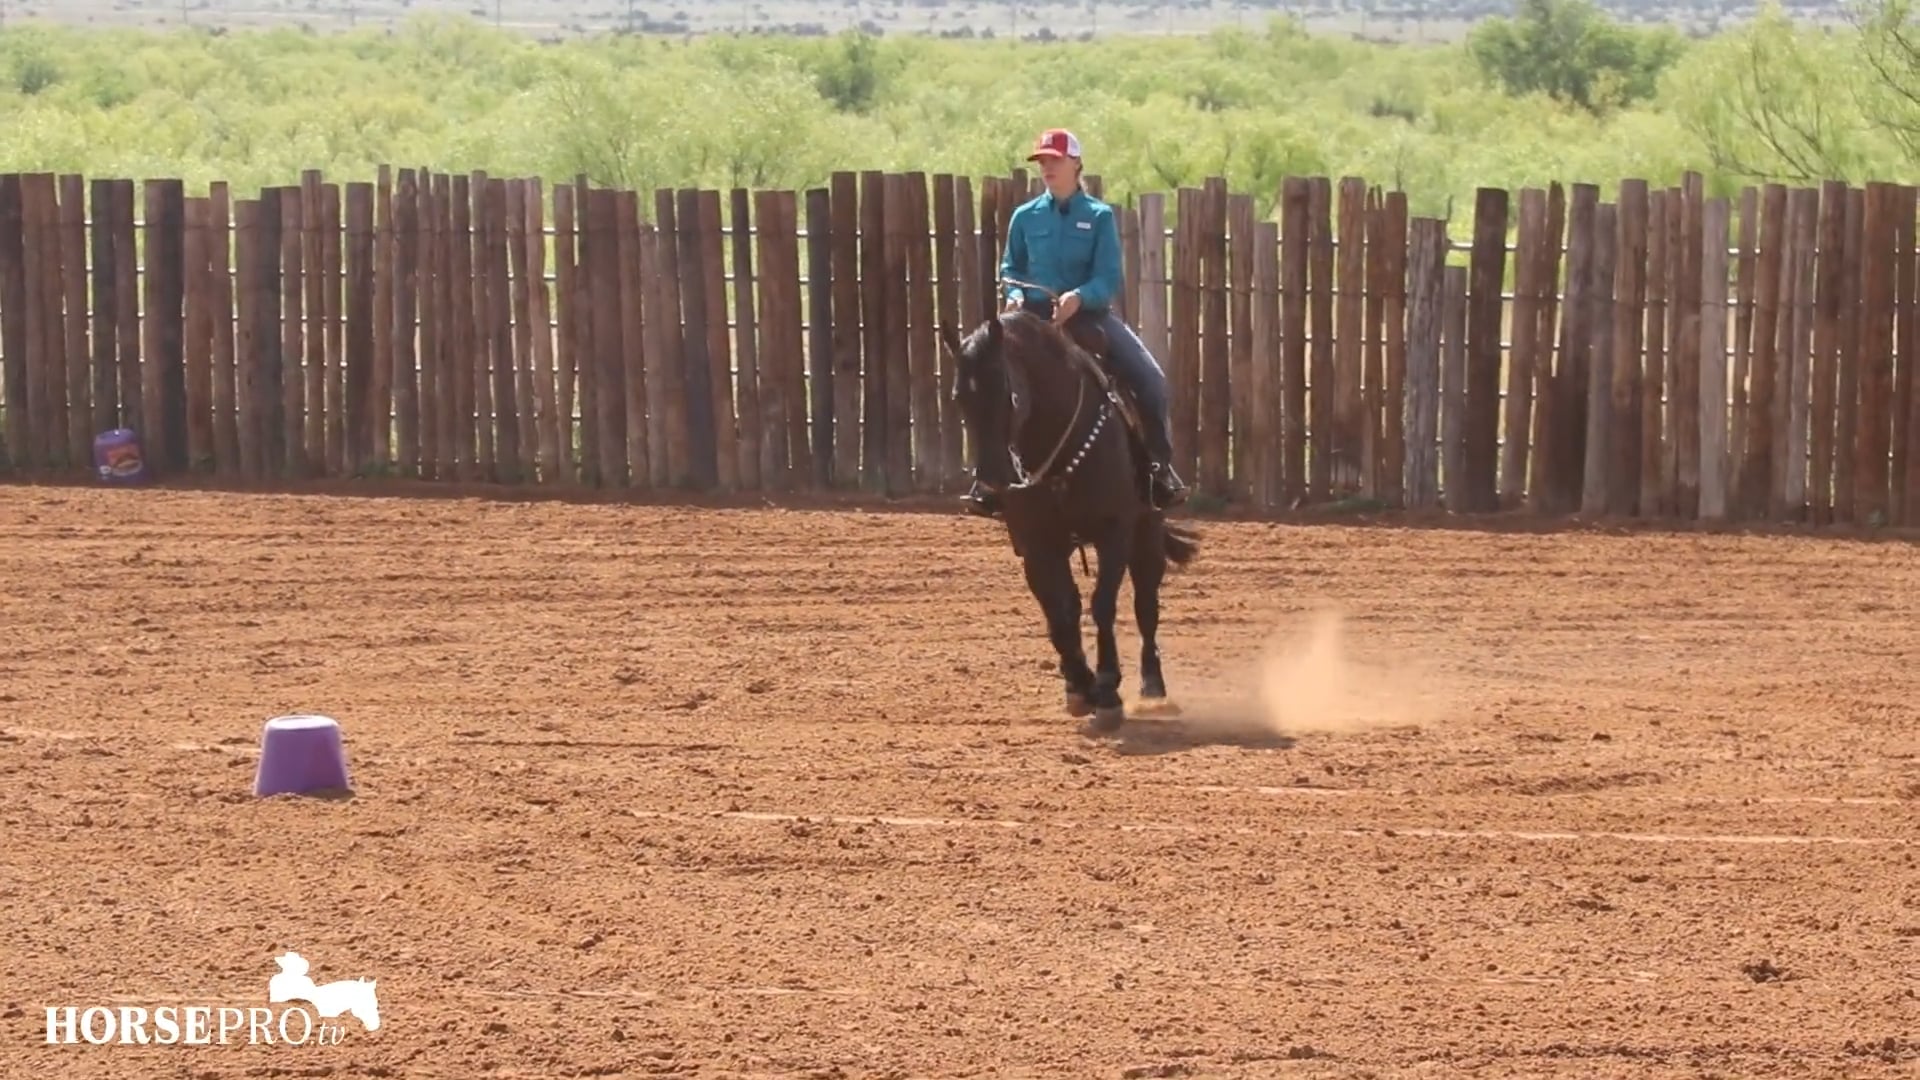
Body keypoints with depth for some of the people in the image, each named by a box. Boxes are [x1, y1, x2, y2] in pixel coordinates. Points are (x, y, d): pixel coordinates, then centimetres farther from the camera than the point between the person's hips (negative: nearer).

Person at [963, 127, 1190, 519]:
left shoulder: (1099, 217, -1)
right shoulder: (1025, 217, 6)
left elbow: (1109, 279, -7)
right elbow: (1011, 268, 12)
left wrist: (1079, 297, -26)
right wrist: (1015, 295, -10)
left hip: (1089, 313, -1)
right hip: (1037, 317, 1)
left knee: (1150, 380, -16)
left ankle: (1160, 465, 1)